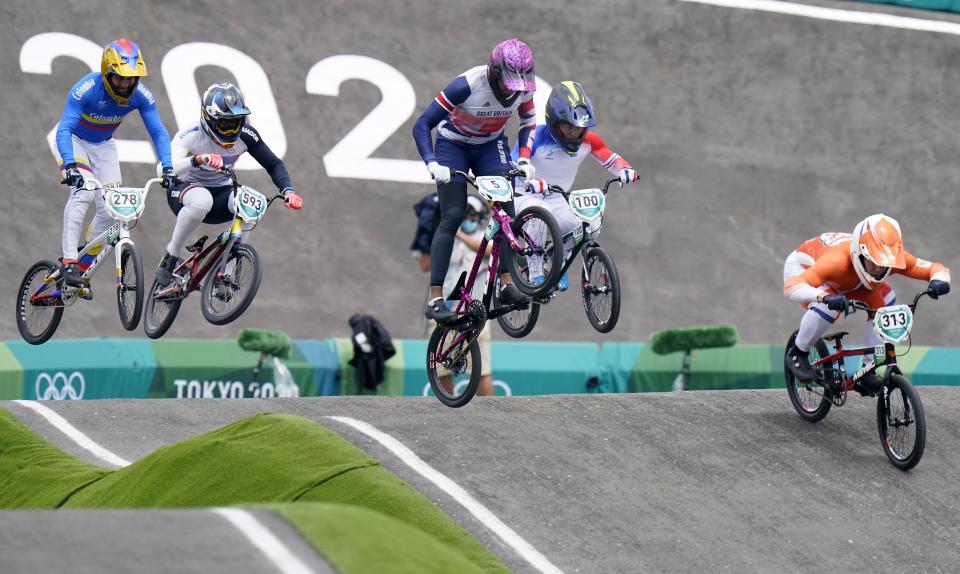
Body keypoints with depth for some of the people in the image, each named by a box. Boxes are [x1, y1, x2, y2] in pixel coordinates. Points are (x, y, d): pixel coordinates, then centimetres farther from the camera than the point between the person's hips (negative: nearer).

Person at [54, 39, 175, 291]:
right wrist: (70, 165, -54)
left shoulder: (141, 95, -22)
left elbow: (159, 132, -20)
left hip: (103, 146, 4)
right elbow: (64, 130, -39)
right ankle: (69, 262, -30)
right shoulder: (86, 89, -34)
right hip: (74, 140, -4)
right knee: (84, 191, -29)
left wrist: (167, 168, -34)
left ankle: (83, 267, 10)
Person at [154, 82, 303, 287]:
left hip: (220, 192, 4)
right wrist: (199, 159, -58)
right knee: (202, 200, -41)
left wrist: (287, 190, -31)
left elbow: (274, 164, -11)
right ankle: (170, 257, -20)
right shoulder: (190, 135, -25)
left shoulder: (245, 135, -15)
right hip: (185, 189, -3)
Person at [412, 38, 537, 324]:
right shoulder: (468, 85, -33)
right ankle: (435, 299, -13)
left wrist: (524, 159, -11)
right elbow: (422, 125, -30)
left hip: (491, 145, 4)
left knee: (505, 209, -16)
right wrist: (431, 163, -43)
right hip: (453, 144, -4)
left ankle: (506, 284, -11)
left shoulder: (522, 88, -19)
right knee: (452, 217, -13)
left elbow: (529, 122, 3)